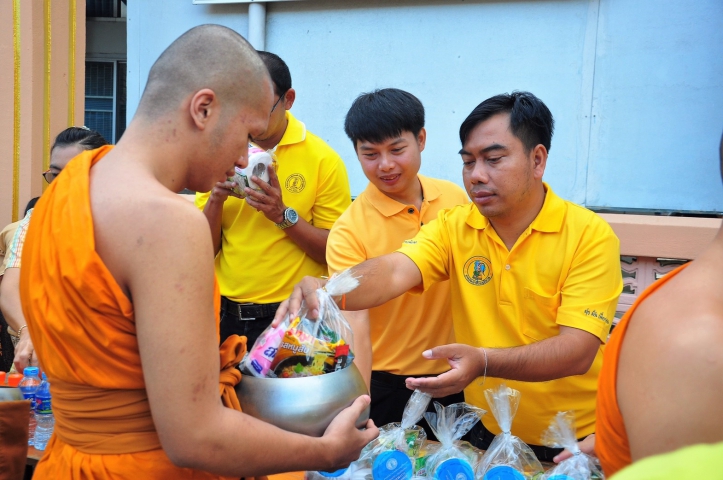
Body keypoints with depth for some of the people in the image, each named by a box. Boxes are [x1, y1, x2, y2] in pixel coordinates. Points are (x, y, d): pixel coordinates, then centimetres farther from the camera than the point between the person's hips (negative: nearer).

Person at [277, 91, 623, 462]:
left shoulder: (590, 236, -15)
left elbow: (579, 349, -24)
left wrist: (483, 362, -39)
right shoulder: (454, 227, -5)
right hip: (486, 433, 3)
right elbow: (394, 271, -22)